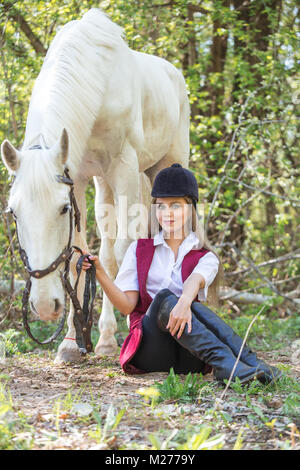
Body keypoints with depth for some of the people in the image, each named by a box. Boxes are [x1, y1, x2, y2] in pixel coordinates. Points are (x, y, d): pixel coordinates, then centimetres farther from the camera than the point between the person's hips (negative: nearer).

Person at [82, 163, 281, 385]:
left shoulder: (205, 258, 12)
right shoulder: (139, 250, 17)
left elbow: (194, 281, -14)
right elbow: (127, 305, 5)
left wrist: (185, 302, -38)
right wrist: (99, 273, -11)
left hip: (186, 358, 0)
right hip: (149, 348, 0)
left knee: (192, 306, -30)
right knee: (164, 298, -30)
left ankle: (251, 364, -47)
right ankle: (225, 364, -51)